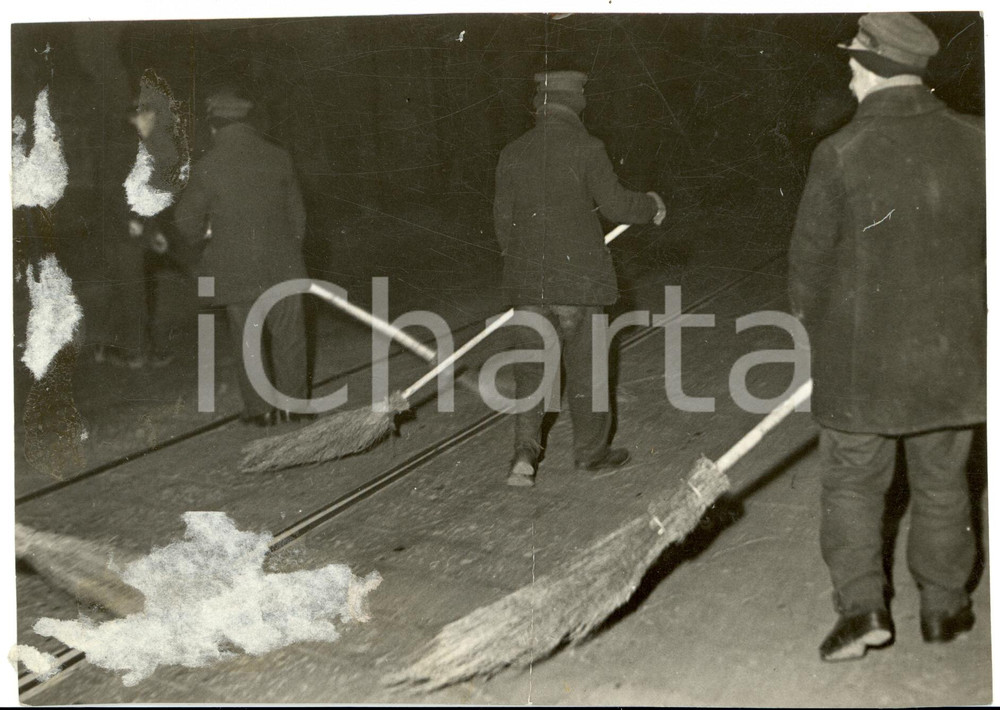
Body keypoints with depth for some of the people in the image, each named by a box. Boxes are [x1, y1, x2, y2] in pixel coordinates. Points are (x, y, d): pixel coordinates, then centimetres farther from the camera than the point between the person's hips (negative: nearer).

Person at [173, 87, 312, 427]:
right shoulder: (278, 159, -2)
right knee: (288, 335, 13)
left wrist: (206, 236, 17)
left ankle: (259, 408, 15)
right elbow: (297, 212, 7)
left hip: (235, 270, -2)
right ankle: (293, 402, 18)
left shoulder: (207, 168, -11)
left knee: (246, 341, 10)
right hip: (282, 265, 2)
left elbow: (187, 221, -4)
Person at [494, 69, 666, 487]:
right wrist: (652, 206, 12)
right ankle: (591, 451, 20)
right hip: (578, 278, -3)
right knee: (584, 366, 9)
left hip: (527, 281, 3)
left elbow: (502, 217, 9)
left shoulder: (512, 154, 4)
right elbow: (615, 204, -8)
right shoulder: (585, 149, -9)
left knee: (530, 365, 10)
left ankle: (524, 451, -2)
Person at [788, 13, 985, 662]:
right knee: (942, 485, 17)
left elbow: (810, 261, -6)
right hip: (953, 356, 3)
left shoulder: (841, 153, -13)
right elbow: (987, 249, 4)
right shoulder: (976, 144, -5)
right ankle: (944, 606, 26)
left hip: (860, 358, -2)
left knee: (853, 483, 11)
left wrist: (821, 330, 11)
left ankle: (862, 604, 2)